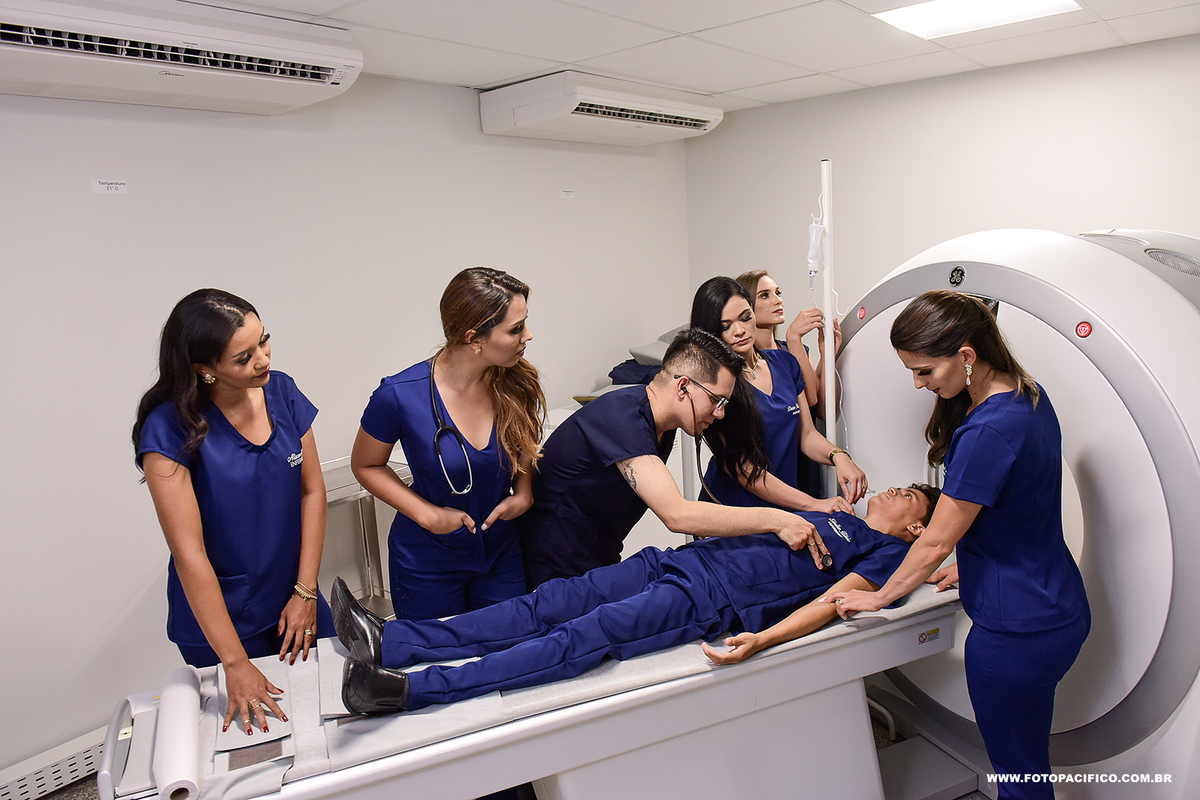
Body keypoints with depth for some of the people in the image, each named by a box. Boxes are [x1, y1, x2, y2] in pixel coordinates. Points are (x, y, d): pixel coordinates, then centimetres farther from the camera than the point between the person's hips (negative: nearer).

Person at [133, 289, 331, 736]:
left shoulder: (281, 392, -7)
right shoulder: (170, 430, -21)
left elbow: (312, 490, -1)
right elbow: (190, 553, -22)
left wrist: (306, 592, -5)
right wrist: (235, 664, -21)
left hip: (293, 603, 4)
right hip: (217, 616, -4)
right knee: (254, 730, 14)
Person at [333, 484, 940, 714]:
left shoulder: (885, 552, 8)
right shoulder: (838, 516, 31)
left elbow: (830, 602, -11)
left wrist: (760, 638, -23)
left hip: (709, 601, -7)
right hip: (677, 562, 7)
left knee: (582, 638, -23)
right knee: (550, 604, -9)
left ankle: (406, 691, -31)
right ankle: (388, 643, -15)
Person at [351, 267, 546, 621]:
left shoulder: (516, 383, -15)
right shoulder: (400, 396, -24)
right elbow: (366, 465, -7)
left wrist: (524, 493, -11)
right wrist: (427, 514, -16)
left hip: (503, 552, 3)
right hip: (427, 562, -3)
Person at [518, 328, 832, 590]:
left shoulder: (661, 425, 3)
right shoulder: (622, 416, -27)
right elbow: (676, 514, -35)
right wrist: (775, 520, -31)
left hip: (599, 562, 8)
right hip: (561, 571, -8)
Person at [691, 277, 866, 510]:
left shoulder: (784, 362, 7)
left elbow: (807, 434, 13)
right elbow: (743, 470, -16)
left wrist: (838, 456, -8)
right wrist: (814, 504, -21)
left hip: (786, 507, 6)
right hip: (730, 510, -5)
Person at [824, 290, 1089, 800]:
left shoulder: (988, 432, -28)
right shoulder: (1029, 395, 1)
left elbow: (936, 543, -19)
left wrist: (879, 597, -5)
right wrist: (968, 566, 19)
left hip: (1017, 629, -9)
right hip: (1057, 609, 9)